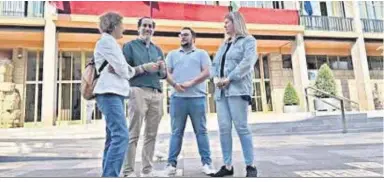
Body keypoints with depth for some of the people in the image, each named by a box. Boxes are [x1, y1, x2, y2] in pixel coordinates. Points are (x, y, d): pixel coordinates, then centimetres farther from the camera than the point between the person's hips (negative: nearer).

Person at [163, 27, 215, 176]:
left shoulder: (201, 53, 14)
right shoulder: (173, 54, 19)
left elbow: (207, 72, 1)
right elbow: (167, 73, 9)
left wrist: (191, 83, -12)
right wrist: (175, 84, -11)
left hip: (197, 97, -1)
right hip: (177, 97, 2)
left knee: (201, 131, 2)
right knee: (176, 132, 4)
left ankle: (206, 163, 8)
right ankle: (171, 163, 10)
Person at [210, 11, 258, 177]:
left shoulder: (248, 40, 7)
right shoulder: (224, 44, 27)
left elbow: (247, 62, -9)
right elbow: (214, 64, 19)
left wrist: (229, 79, -16)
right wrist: (215, 78, -2)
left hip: (238, 89, -6)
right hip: (221, 91, 6)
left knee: (241, 127, -8)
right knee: (224, 128, 1)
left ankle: (250, 166, 2)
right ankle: (227, 165, 8)